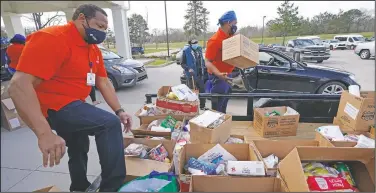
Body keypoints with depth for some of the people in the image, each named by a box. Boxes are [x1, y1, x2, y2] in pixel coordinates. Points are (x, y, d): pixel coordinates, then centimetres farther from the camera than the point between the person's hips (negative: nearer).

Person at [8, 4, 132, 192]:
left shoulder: (93, 49, 5)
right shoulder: (52, 38, -23)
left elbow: (103, 82, 6)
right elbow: (19, 85, -32)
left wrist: (119, 111, -4)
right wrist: (44, 133, -41)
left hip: (72, 105, 10)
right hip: (53, 107, -10)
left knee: (79, 151, 25)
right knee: (110, 124, -24)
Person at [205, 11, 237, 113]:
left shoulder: (230, 36, 4)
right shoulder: (215, 40, -23)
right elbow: (207, 62, -26)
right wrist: (219, 74, -41)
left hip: (227, 74, 10)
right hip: (218, 77, -9)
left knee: (224, 102, 22)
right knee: (218, 106, -4)